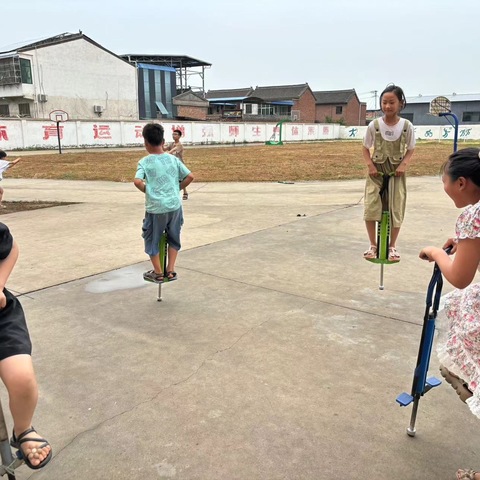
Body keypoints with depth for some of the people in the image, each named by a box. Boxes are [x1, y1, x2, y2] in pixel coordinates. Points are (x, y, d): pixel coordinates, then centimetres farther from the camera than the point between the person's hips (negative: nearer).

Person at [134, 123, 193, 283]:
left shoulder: (144, 162, -5)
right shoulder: (173, 159, 4)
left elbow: (137, 181, -19)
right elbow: (190, 177, 3)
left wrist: (147, 191, 0)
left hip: (155, 208, -3)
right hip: (175, 205, 3)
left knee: (152, 240, 16)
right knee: (173, 239, 21)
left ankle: (158, 273, 25)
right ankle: (171, 271, 24)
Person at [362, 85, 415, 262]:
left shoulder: (407, 126, -7)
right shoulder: (374, 125, -8)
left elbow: (410, 150, 4)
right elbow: (366, 148, 3)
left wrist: (404, 164, -14)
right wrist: (370, 165, -13)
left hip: (396, 171, 0)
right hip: (377, 171, 0)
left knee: (396, 209, 3)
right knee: (370, 208, -10)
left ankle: (392, 246, 21)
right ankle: (373, 245, 8)